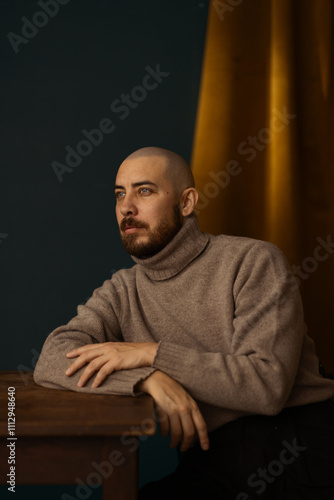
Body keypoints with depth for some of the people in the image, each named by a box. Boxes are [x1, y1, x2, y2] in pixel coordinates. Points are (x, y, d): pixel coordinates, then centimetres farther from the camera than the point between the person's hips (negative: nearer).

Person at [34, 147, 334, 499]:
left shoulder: (253, 260, -3)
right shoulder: (123, 292, 10)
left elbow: (269, 385, -12)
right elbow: (51, 362, -4)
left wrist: (154, 354, -14)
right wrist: (149, 378, -21)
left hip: (298, 443, -1)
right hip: (210, 460, 2)